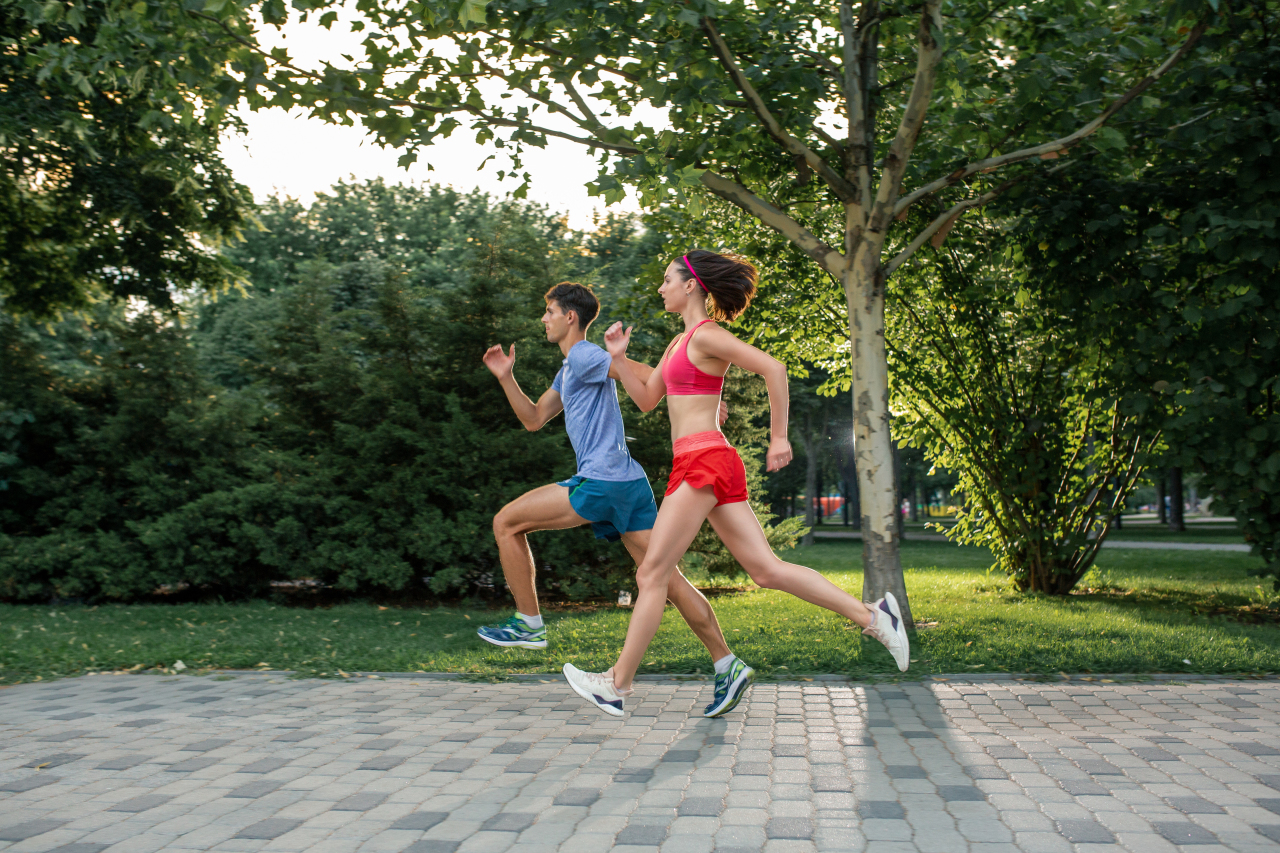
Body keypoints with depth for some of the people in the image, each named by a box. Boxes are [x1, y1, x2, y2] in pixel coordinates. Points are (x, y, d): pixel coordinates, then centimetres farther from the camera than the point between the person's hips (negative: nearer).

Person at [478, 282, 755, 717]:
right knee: (664, 575, 3)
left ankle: (528, 624, 8)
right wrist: (506, 377, 19)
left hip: (601, 482, -10)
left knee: (506, 523, 3)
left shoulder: (585, 357, -4)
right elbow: (534, 419, 30)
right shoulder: (569, 370, 26)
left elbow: (646, 375, -12)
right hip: (629, 484, 10)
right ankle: (728, 666, -2)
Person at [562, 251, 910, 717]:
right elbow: (647, 399, 25)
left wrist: (779, 436, -15)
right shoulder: (681, 342, 21)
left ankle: (616, 686, 5)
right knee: (767, 569, 4)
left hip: (704, 461, -10)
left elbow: (773, 368, -16)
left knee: (651, 574, -3)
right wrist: (619, 357, 12)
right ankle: (872, 614, 1)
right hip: (703, 464, 10)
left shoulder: (707, 335, -8)